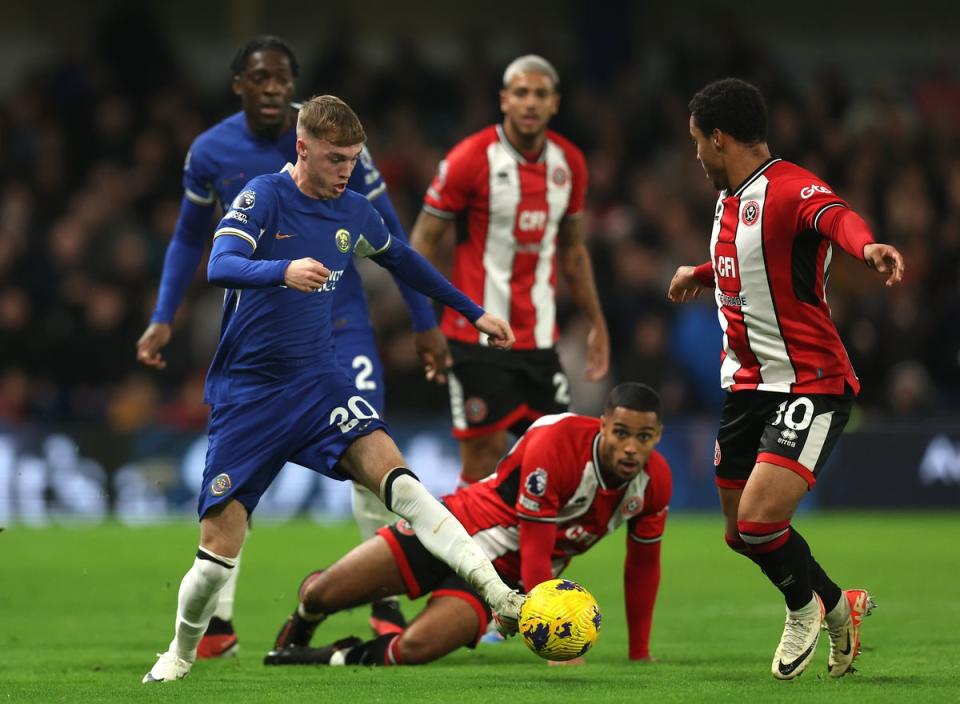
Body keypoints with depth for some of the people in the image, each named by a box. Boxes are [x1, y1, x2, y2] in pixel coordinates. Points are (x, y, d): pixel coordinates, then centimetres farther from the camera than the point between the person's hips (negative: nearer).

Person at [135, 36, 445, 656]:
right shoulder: (212, 152, -4)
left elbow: (389, 233, -2)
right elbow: (189, 239, 14)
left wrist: (425, 322, 0)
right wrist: (163, 319, 4)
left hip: (336, 315, -1)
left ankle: (386, 605, 1)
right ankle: (218, 623, 0)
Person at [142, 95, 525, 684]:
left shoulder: (354, 213, 6)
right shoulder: (265, 197, -11)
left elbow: (404, 260, 26)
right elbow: (220, 266, -28)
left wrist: (474, 312, 30)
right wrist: (283, 271, -48)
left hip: (320, 383, 3)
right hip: (248, 392, -3)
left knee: (393, 473, -23)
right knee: (220, 544, -5)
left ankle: (497, 595, -34)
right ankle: (181, 653, 23)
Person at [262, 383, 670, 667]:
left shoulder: (655, 481, -13)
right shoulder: (556, 445, -31)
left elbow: (643, 564, 5)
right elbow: (535, 553, -28)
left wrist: (639, 654, 5)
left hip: (501, 572, 3)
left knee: (415, 648, -25)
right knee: (323, 594, -3)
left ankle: (342, 657, 5)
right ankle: (303, 621, 35)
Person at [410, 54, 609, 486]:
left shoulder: (569, 163, 7)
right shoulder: (471, 158, -9)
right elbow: (423, 238, -6)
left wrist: (596, 321, 19)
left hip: (540, 337, 5)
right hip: (478, 334, -5)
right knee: (484, 454, -7)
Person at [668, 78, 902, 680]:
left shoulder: (789, 188, -18)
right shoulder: (732, 199, 11)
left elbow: (835, 217, -42)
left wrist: (867, 246, -63)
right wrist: (702, 274, 48)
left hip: (811, 384, -9)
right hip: (748, 383, 9)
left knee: (759, 519, -19)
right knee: (742, 533, 11)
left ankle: (806, 606, 12)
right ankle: (839, 606, 34)